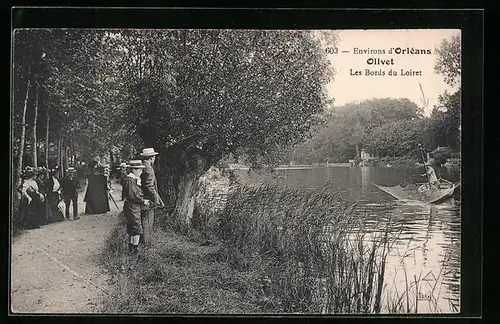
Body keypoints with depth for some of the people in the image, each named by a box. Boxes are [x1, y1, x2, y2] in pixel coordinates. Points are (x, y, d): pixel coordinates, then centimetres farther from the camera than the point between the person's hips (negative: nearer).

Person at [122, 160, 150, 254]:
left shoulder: (134, 179, 13)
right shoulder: (130, 180, -19)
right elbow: (132, 195, -25)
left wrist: (143, 200, 10)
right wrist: (143, 201, -15)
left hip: (135, 208, 11)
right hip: (132, 208, -11)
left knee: (132, 230, 17)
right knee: (137, 229, -4)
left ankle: (131, 248, 27)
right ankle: (135, 249, 3)